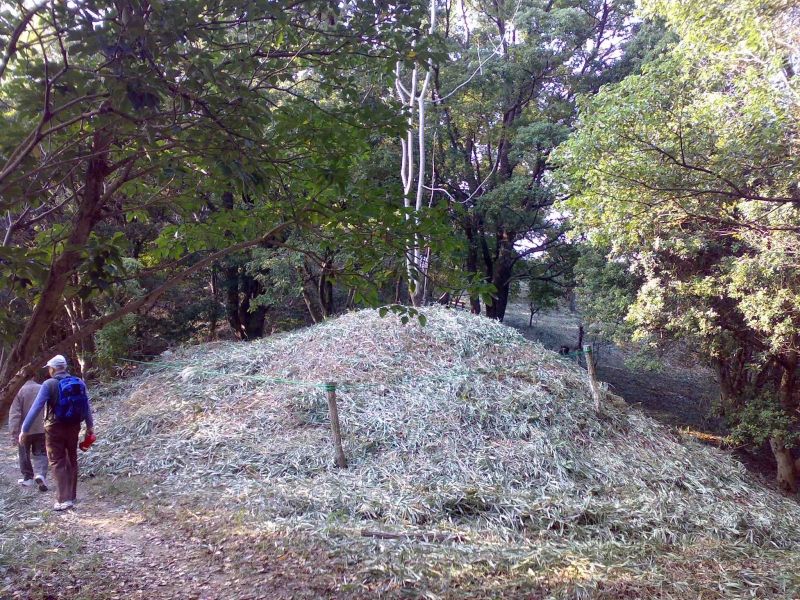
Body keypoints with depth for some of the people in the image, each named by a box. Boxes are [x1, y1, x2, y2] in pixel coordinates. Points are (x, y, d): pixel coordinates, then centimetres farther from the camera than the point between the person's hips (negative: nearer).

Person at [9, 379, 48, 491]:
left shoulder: (20, 391, -4)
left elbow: (14, 414, -10)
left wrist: (14, 433, -10)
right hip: (42, 429, 1)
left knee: (25, 455, 16)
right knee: (40, 454, 8)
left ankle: (28, 478, 23)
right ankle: (40, 474, -14)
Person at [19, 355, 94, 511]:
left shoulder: (49, 384, -12)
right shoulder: (79, 383, 2)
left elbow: (36, 408, -15)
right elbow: (87, 406, 8)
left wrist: (24, 430, -11)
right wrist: (90, 425, 18)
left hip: (55, 428, -5)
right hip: (74, 427, 5)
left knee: (57, 463, 1)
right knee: (71, 461, 17)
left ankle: (64, 500, -5)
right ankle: (72, 496, 26)